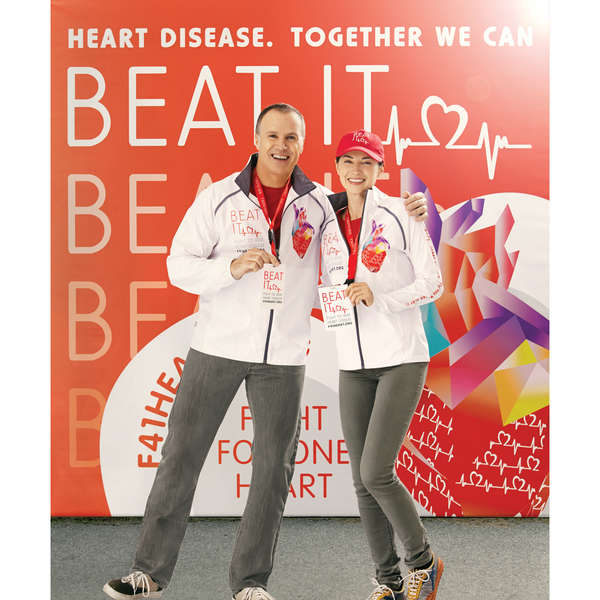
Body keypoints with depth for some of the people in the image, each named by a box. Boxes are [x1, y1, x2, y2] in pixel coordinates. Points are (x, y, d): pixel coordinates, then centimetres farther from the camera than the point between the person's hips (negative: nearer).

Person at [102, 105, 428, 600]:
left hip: (283, 358, 2)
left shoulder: (319, 203, 4)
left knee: (274, 468, 5)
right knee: (182, 455, 3)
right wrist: (232, 267, -20)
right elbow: (179, 265, -2)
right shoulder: (219, 197, -1)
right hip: (217, 348, -1)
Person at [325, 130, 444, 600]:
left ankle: (423, 561, 13)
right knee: (363, 481, 6)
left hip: (402, 358, -5)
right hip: (354, 365, 5)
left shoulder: (401, 214, -5)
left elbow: (433, 284, -6)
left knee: (376, 474, -12)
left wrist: (380, 298, -18)